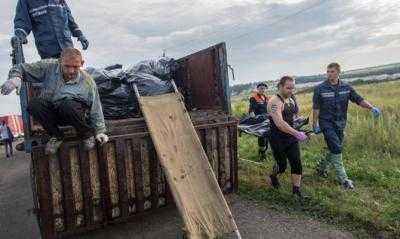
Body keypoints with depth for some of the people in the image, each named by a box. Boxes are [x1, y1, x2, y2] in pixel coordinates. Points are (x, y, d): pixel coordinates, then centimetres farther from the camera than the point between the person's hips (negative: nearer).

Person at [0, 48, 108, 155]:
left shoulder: (88, 82, -13)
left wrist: (100, 131, -6)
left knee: (69, 105, -37)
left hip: (74, 114, -3)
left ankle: (86, 134, -8)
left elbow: (95, 109, -6)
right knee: (34, 104, -27)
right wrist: (15, 78, -28)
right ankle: (56, 136, -3)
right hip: (51, 112, 3)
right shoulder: (49, 66, -10)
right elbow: (21, 68, -2)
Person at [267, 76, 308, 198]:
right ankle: (273, 176, 41)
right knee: (282, 165, 8)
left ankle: (296, 189, 17)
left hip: (291, 138, 7)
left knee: (297, 163, 2)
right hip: (278, 140, -7)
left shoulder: (291, 99, 5)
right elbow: (279, 123, -35)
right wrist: (297, 133, -38)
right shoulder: (275, 102, -21)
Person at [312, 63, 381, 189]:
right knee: (337, 149, -10)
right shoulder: (320, 88, -8)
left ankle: (321, 166, 37)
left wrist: (371, 108, -20)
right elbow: (316, 108, -6)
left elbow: (358, 99, -3)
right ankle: (342, 178, 1)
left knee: (334, 149, 13)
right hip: (326, 123, -4)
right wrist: (315, 124, -7)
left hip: (340, 123, 5)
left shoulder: (346, 87, 2)